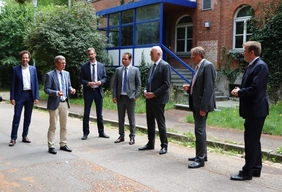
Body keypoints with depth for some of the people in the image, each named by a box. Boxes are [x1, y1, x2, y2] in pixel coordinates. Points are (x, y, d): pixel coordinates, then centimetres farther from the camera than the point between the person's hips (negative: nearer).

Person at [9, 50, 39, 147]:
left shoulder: (33, 69, 7)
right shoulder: (16, 69, 0)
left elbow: (36, 83, 6)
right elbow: (13, 84, 0)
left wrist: (36, 97, -1)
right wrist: (12, 97, -7)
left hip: (30, 95, 3)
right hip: (19, 95, -2)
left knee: (28, 117, 8)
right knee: (16, 117, -1)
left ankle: (25, 136, 19)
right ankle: (13, 138, 6)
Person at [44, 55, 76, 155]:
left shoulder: (67, 73, 10)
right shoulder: (49, 75, -8)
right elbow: (46, 89, -10)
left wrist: (71, 90, -6)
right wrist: (56, 93, -26)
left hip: (65, 103, 6)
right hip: (54, 103, -5)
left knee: (64, 126, 12)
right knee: (53, 126, 3)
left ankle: (63, 144, 23)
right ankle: (51, 146, 12)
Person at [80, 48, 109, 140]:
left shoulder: (101, 65, 6)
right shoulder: (84, 66, 0)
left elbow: (104, 77, 7)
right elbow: (81, 79, -1)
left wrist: (101, 82, -13)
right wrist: (88, 83, -18)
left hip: (98, 91, 2)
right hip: (88, 91, -1)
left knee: (99, 113, 9)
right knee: (86, 113, 3)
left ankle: (101, 132, 19)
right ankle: (86, 133, 12)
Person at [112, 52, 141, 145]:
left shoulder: (135, 70, 0)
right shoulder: (118, 70, 7)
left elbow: (138, 84, 1)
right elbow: (114, 84, 8)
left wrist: (136, 96, -7)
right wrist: (114, 96, 0)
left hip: (130, 97, -3)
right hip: (120, 97, 3)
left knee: (131, 118, 3)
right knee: (121, 118, 10)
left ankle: (132, 137, 12)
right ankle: (121, 136, 21)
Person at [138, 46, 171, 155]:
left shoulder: (165, 66, -11)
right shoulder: (152, 66, 15)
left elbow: (166, 84, -16)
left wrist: (154, 94, -17)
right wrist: (146, 91, 4)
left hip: (158, 99, -8)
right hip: (149, 98, 8)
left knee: (160, 123, 0)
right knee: (150, 122, 13)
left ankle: (164, 146, 11)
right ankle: (150, 144, 25)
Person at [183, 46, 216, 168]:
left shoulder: (208, 66, -14)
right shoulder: (198, 67, 14)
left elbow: (208, 88, -20)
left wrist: (203, 107, -23)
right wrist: (189, 88, 3)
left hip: (202, 105, -10)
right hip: (195, 104, 10)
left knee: (199, 130, -7)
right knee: (200, 130, 16)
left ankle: (200, 159, 1)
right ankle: (202, 155, 28)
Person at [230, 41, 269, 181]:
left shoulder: (260, 66, -16)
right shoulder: (252, 66, 13)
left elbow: (255, 89, -24)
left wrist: (239, 92, -11)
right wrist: (239, 90, 2)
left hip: (256, 110, -10)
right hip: (252, 110, 10)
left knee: (251, 141, -3)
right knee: (253, 140, 17)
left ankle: (247, 172, 6)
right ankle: (256, 169, 28)